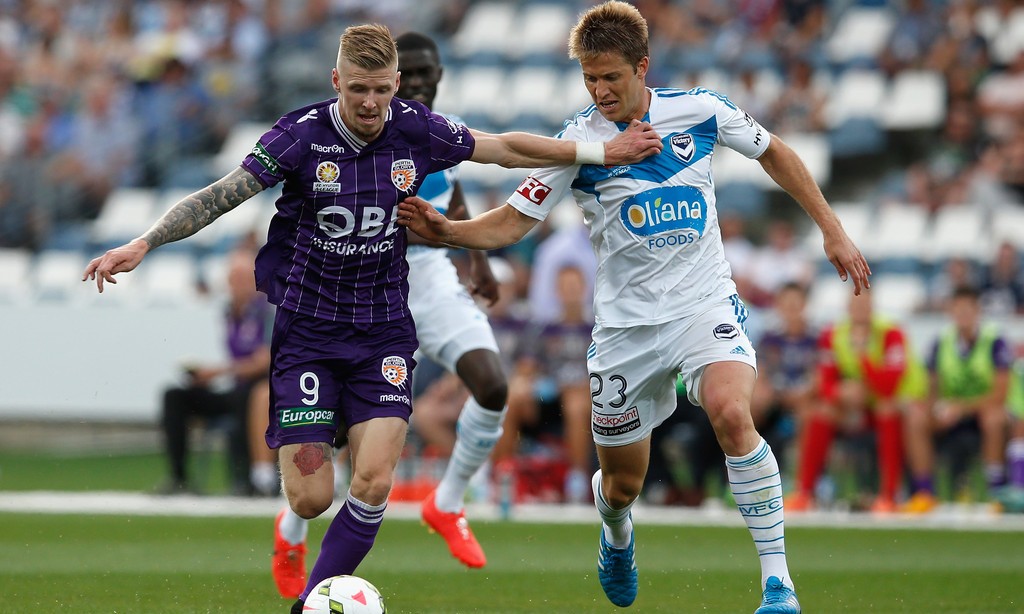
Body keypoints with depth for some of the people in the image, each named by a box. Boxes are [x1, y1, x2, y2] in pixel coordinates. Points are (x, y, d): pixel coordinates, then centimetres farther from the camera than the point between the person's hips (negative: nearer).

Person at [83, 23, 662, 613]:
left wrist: (603, 152, 11)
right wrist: (142, 243, -26)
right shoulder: (301, 134, -14)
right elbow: (220, 196, -14)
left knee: (373, 484, -15)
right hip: (307, 329, -2)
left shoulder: (417, 130, -6)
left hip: (384, 331, 2)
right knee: (310, 499, -7)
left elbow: (506, 148, 9)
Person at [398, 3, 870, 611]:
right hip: (627, 326, 1)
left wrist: (833, 230, 11)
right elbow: (512, 223, -8)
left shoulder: (700, 110, -6)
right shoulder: (579, 140, -9)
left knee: (731, 414, -31)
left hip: (706, 306, -1)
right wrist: (445, 229, -26)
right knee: (621, 485, 9)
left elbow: (773, 152, 12)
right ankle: (617, 538, 50)